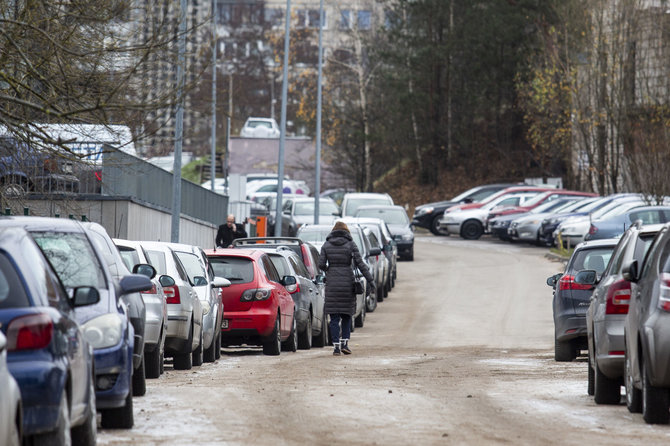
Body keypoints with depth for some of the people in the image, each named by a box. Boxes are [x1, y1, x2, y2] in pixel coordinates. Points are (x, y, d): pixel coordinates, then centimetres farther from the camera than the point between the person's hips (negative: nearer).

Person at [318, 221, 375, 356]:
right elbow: (360, 263, -8)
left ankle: (336, 346, -3)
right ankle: (345, 343, 5)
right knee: (347, 315, 14)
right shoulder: (350, 244, -2)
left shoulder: (326, 245, 2)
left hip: (332, 283, 0)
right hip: (347, 282, 0)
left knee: (334, 317, 3)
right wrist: (370, 280, -6)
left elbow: (321, 264, -3)